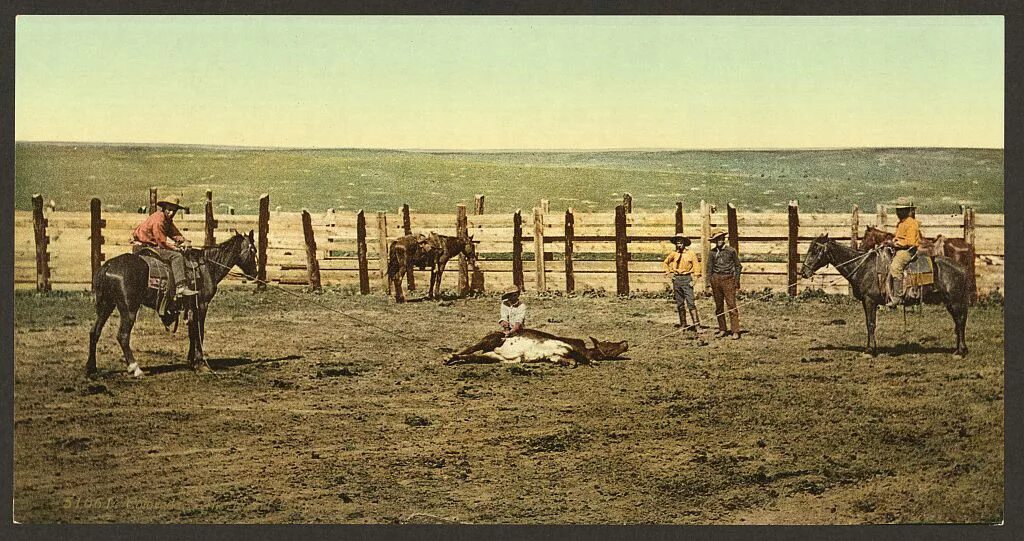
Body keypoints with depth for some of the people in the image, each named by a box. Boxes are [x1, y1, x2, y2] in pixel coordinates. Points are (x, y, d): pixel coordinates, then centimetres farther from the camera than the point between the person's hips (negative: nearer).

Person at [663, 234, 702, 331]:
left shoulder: (690, 253, -4)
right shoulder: (674, 254, 7)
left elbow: (696, 266, -2)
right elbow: (666, 263, 24)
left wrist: (694, 279, -9)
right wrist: (669, 273, 12)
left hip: (687, 279, -4)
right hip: (676, 279, 4)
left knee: (690, 303, -12)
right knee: (680, 304, 9)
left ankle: (696, 325, -14)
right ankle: (683, 325, 18)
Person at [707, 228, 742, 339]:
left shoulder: (731, 250, 2)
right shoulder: (712, 253, 9)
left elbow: (738, 266, 7)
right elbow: (709, 269, 12)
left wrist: (737, 281, 2)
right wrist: (709, 285, 7)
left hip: (728, 280, -3)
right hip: (716, 279, 3)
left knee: (731, 305, -8)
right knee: (718, 306, 7)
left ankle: (735, 331, -8)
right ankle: (722, 330, 16)